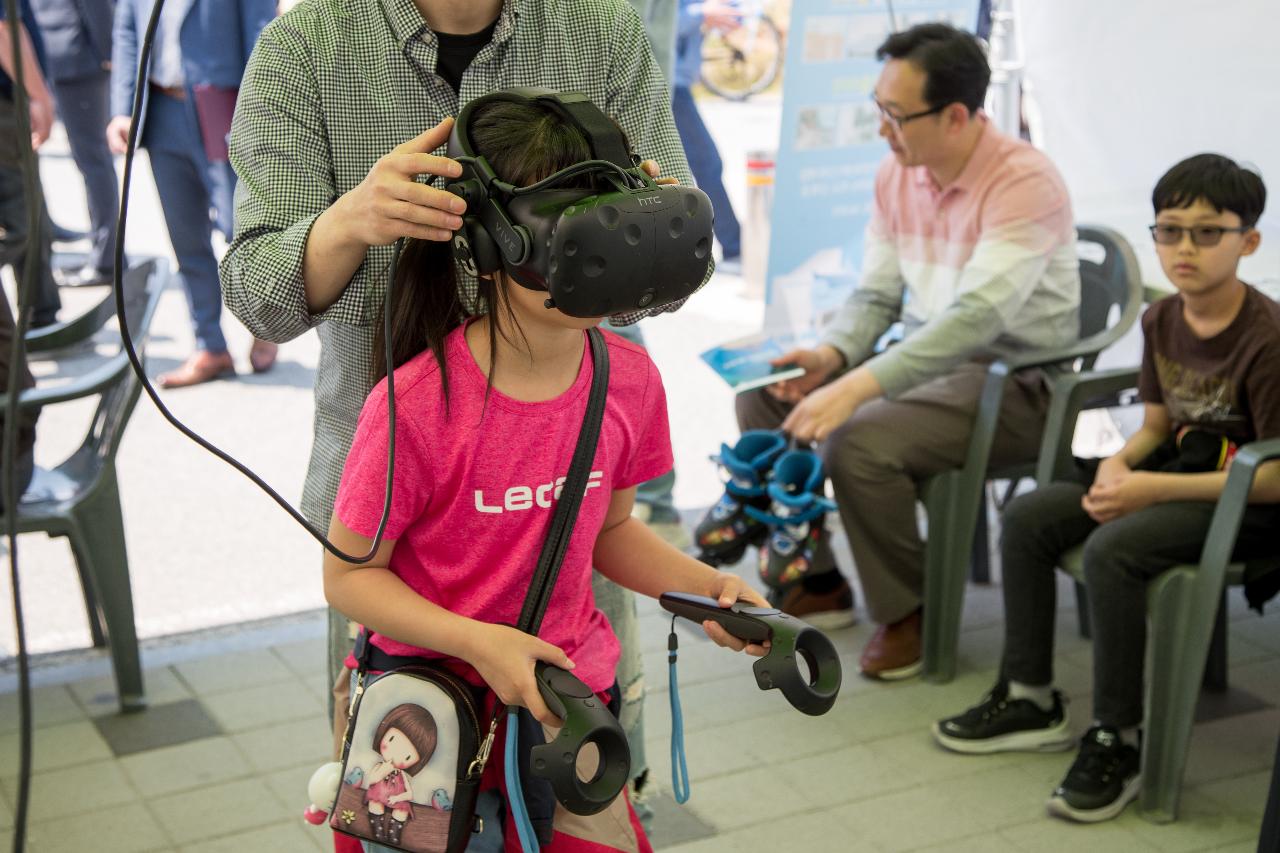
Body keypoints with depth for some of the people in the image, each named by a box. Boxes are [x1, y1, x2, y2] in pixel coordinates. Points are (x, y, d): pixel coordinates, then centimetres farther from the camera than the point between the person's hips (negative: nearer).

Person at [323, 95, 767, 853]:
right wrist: (479, 644, -26)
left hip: (570, 691, 4)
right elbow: (349, 575, -14)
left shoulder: (629, 378, -9)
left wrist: (710, 587, -8)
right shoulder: (418, 404, -24)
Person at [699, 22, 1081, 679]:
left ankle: (906, 613, -5)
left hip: (1012, 381, -8)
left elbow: (978, 317, -32)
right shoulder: (896, 173, 2)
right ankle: (814, 581, 11)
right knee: (762, 398, -4)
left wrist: (856, 388, -39)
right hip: (924, 357, 8)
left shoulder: (1025, 182, -22)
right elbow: (876, 294, 8)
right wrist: (832, 355, -14)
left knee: (860, 442, -30)